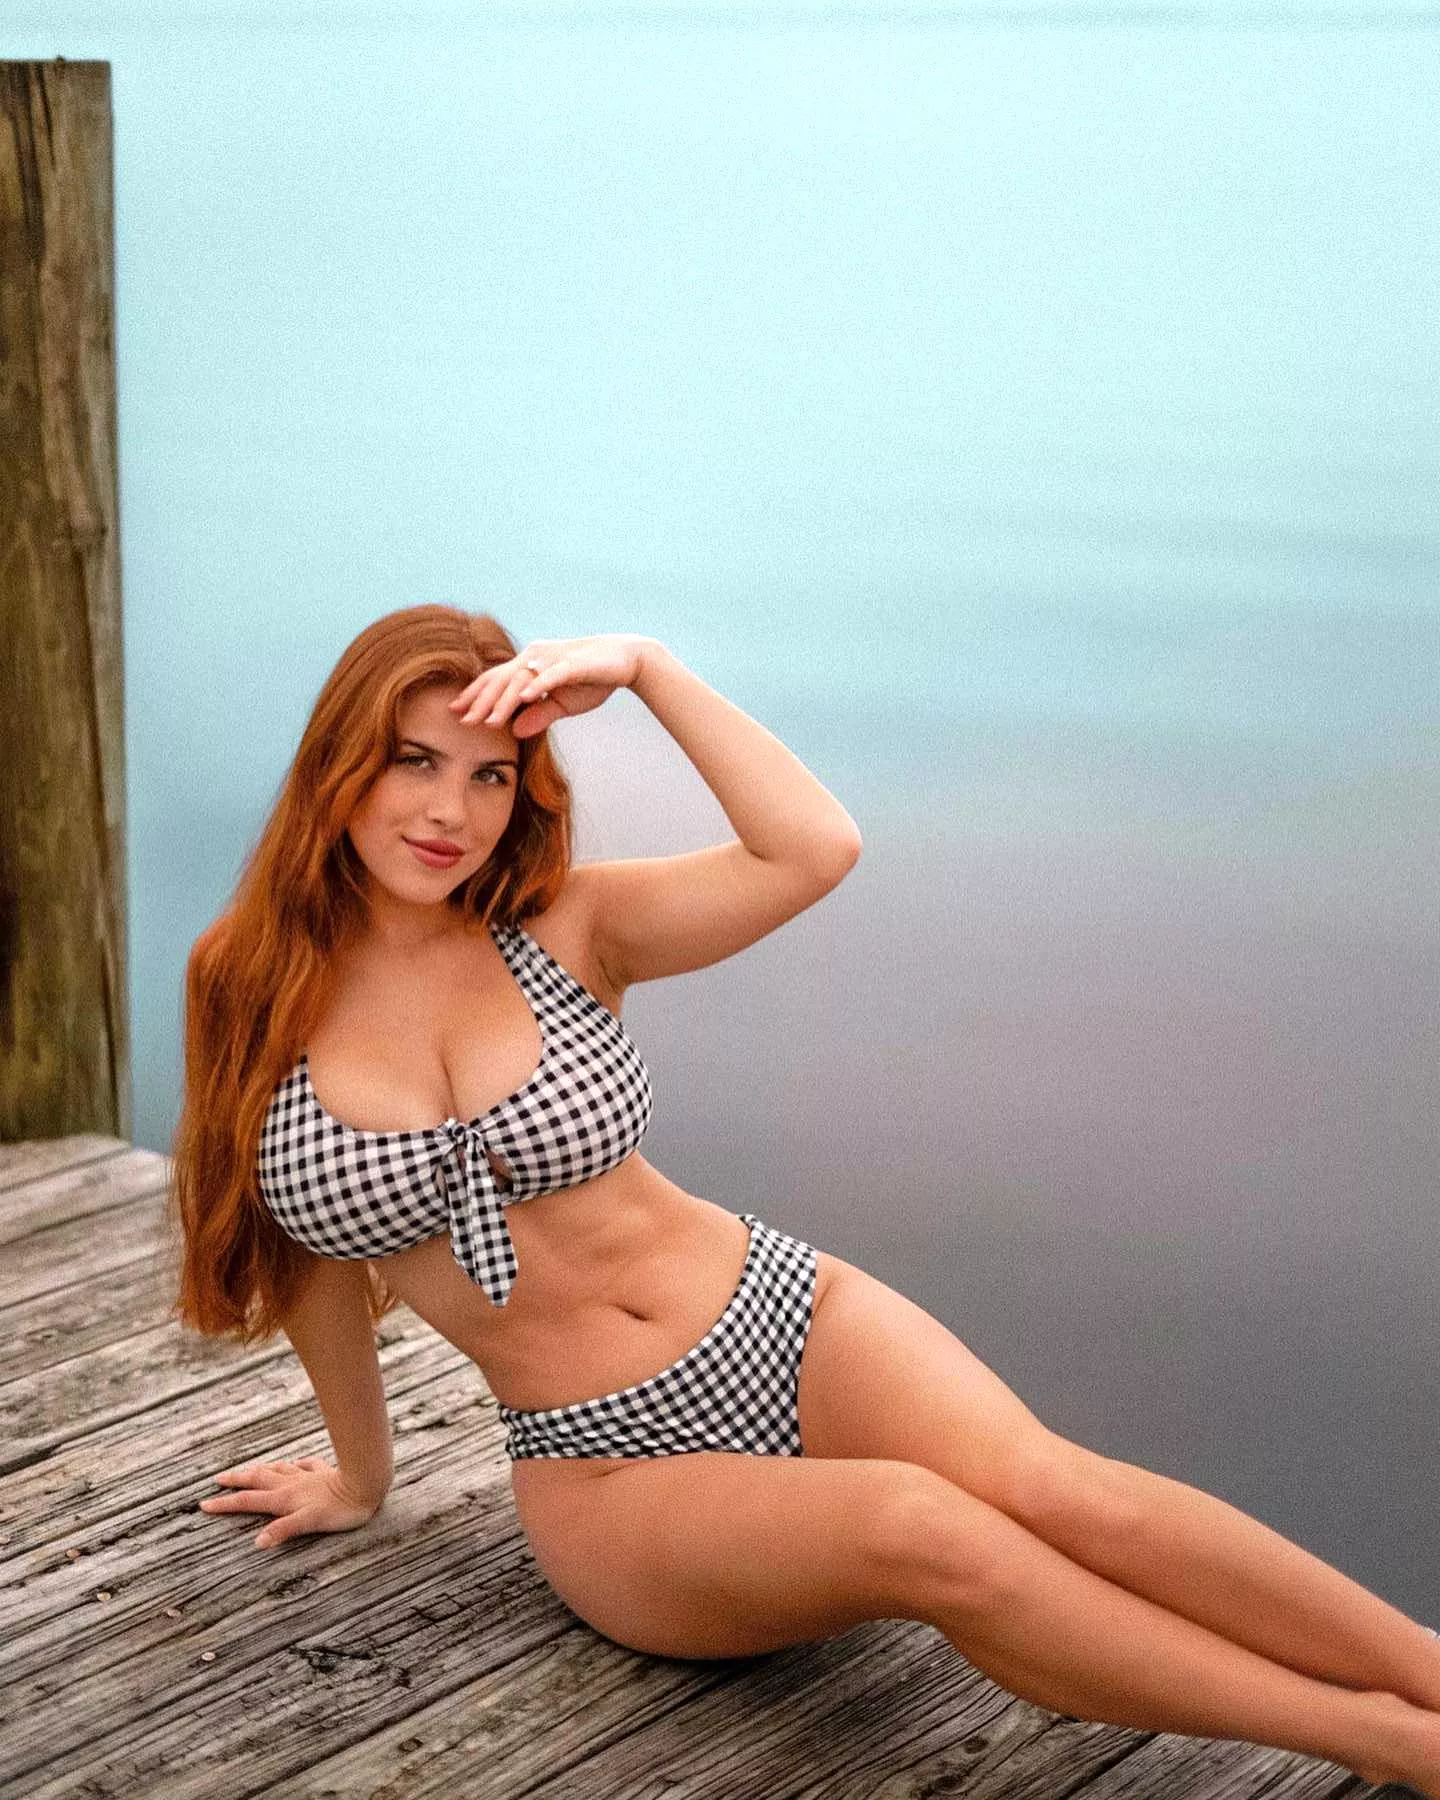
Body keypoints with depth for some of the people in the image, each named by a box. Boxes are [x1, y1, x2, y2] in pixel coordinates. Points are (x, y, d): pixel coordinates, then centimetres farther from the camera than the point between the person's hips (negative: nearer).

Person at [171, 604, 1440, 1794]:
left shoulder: (561, 928, -2)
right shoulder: (252, 996, -1)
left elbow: (815, 849, -17)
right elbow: (320, 1249, 12)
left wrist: (645, 668, -17)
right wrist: (361, 1476, 22)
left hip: (786, 1327, 2)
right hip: (613, 1476, -1)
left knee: (1043, 1488, -30)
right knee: (921, 1531, -32)